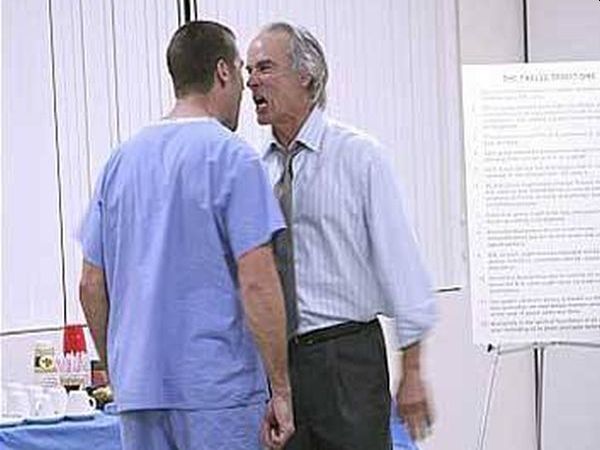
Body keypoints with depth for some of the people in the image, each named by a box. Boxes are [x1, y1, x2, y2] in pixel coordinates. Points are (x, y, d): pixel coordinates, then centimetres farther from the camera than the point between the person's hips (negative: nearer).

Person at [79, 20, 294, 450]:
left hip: (138, 386, 6)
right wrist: (281, 390, -11)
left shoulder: (122, 160, 11)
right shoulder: (231, 157, -9)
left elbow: (92, 286, 12)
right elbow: (257, 283, -15)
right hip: (218, 389, -6)